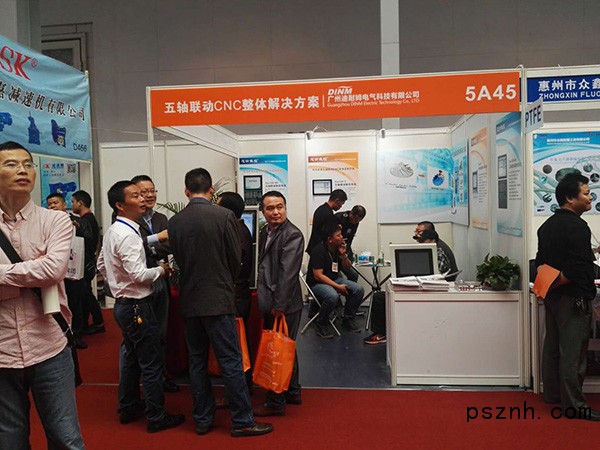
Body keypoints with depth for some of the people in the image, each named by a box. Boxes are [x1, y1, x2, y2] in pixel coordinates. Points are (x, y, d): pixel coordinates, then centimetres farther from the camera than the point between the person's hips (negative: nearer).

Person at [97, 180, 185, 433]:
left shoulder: (112, 232, 10)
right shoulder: (128, 235, -21)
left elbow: (101, 265, 20)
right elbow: (139, 275, -26)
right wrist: (161, 270, -10)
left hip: (123, 304, 10)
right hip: (137, 306, -10)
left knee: (131, 357, 21)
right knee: (152, 362, 1)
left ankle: (129, 409, 35)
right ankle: (156, 417, 13)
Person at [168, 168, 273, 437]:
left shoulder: (174, 222, 0)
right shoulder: (224, 216, -11)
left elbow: (179, 259, 7)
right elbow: (236, 260, -4)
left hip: (189, 301, 5)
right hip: (218, 299, -4)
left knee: (197, 362, 14)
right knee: (231, 362, 3)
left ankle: (202, 420, 24)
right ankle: (242, 421, 11)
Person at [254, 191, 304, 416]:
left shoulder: (292, 235, -15)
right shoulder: (265, 232, 12)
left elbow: (288, 273, -20)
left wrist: (279, 305, -21)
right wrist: (264, 298, 12)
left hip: (284, 305, -9)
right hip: (270, 302, 9)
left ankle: (276, 403, 14)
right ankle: (293, 392, 36)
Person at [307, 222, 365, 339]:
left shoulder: (339, 248, 1)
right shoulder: (318, 250, -19)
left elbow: (347, 267, 13)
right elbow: (318, 276, -23)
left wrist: (343, 255, -9)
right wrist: (338, 287, -26)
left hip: (335, 279, 7)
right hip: (317, 283, -7)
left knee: (359, 290, -13)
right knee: (333, 296, -37)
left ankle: (347, 319, 6)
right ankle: (321, 324, -12)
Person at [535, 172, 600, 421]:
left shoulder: (548, 225, 11)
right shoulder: (577, 226, -17)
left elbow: (541, 261, 14)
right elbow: (577, 268, -22)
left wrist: (549, 284, 8)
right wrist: (555, 285, -11)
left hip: (553, 297, 9)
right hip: (573, 297, -9)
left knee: (553, 345, 16)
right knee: (573, 351, -1)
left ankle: (552, 393, 28)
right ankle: (573, 404, 7)